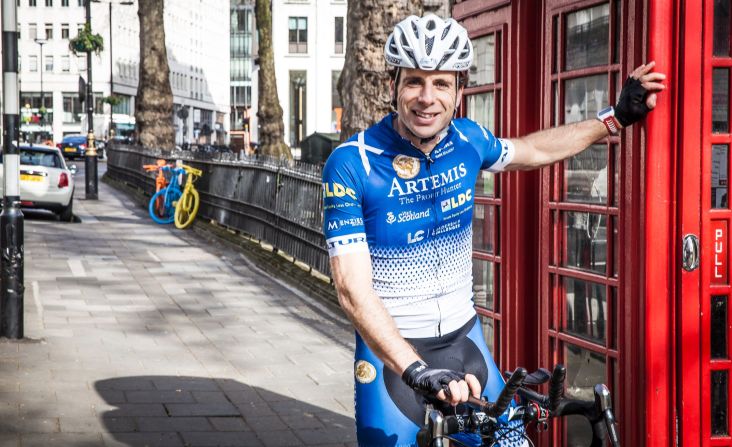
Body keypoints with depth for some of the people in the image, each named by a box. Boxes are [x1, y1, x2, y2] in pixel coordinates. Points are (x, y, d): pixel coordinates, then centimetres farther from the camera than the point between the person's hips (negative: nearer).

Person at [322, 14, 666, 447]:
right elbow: (353, 290, -24)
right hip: (391, 349, -4)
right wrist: (419, 371, -35)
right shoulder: (351, 163, -19)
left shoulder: (467, 139, -4)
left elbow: (532, 150, 20)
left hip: (464, 339, 4)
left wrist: (617, 117, 22)